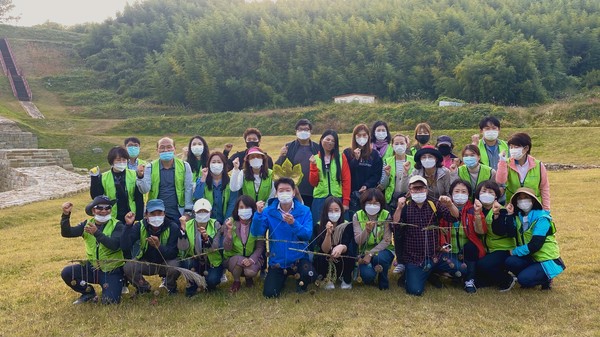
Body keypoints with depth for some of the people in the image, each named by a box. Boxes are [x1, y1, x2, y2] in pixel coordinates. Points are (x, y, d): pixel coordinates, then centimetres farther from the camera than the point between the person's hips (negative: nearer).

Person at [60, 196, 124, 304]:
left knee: (109, 301, -20)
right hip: (92, 267, 5)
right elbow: (66, 233, -10)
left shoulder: (117, 225, -11)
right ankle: (89, 293, 9)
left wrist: (96, 232, -35)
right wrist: (66, 215, -25)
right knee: (66, 273, -16)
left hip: (112, 270, -4)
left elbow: (114, 245, -26)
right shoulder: (87, 223, 3)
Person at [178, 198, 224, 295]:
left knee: (212, 280, -28)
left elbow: (214, 248, -22)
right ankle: (192, 285, 0)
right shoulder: (188, 225, -8)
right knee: (186, 262, -30)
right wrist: (183, 228, -30)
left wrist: (206, 237, -40)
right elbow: (182, 248, -21)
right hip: (195, 262, 2)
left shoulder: (215, 225, -10)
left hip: (213, 262, -1)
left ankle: (210, 283, 10)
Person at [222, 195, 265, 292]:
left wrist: (251, 259, -27)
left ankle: (248, 277, 10)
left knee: (251, 271, -30)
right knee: (237, 260, -33)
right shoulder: (229, 222, -11)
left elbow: (260, 247, -9)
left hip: (253, 257, 0)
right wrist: (230, 231, -30)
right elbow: (227, 248, -15)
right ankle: (236, 281, -1)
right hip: (233, 257, 0)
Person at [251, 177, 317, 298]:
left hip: (298, 258, -1)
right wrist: (259, 213, -30)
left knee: (310, 275, -30)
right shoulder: (268, 211, -6)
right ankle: (282, 277, 28)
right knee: (270, 293, -8)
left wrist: (294, 223, -35)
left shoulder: (304, 211, -8)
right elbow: (256, 233, -15)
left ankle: (301, 284, 10)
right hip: (277, 260, 1)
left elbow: (307, 235, -18)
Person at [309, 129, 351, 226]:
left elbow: (346, 180, 0)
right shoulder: (315, 159, 9)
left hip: (337, 199, -1)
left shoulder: (341, 157, 4)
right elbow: (313, 183, 5)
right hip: (319, 199, 1)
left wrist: (346, 201, -7)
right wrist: (314, 166, -8)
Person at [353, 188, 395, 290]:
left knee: (379, 258, -35)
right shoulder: (358, 216, -8)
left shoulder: (386, 215, -11)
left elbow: (386, 240, -14)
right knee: (367, 275, -28)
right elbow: (358, 241, -14)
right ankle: (369, 279, 13)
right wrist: (366, 230, -34)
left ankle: (383, 283, -4)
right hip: (365, 251, 0)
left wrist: (370, 254, -23)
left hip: (383, 250, 0)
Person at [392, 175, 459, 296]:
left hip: (434, 255, 3)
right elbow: (394, 226, -13)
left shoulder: (434, 204, 3)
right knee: (415, 290, -18)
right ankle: (408, 274, 17)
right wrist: (399, 208, -28)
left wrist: (450, 204, -26)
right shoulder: (405, 206, -1)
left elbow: (455, 217, -7)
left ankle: (432, 271, 13)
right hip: (413, 258, -3)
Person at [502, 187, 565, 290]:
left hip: (547, 260, -6)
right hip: (531, 258, 6)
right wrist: (509, 215, -17)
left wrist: (515, 251, -16)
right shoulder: (518, 216, 5)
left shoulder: (542, 218, -15)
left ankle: (546, 279, 6)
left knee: (523, 279, -24)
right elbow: (511, 233, -13)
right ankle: (529, 276, 5)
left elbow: (535, 245, -23)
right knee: (509, 261, -22)